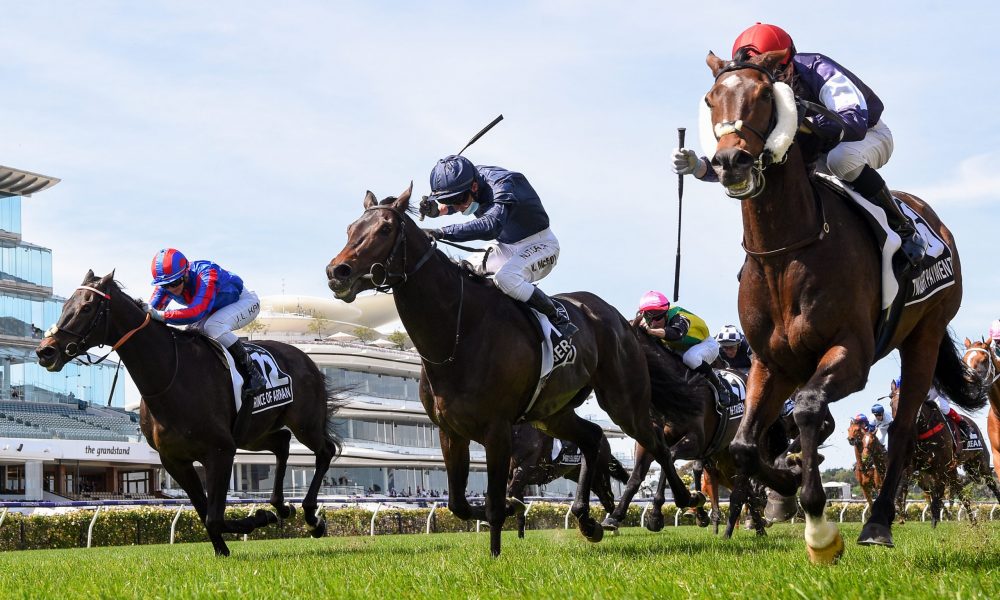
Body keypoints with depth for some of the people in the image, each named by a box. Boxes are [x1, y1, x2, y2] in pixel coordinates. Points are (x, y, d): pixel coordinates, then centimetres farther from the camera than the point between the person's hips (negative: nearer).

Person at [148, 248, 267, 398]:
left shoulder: (206, 274, -39)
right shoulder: (166, 284, -17)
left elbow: (198, 312, -50)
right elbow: (151, 309, -19)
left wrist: (161, 316, -58)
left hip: (245, 302, -8)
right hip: (217, 310, 8)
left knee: (213, 326, -33)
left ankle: (253, 376, -27)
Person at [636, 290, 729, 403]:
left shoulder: (678, 317, -37)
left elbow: (676, 334, -60)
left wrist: (651, 331, -74)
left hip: (706, 344, -8)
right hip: (682, 350, 8)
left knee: (690, 358, -38)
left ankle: (721, 388, -20)